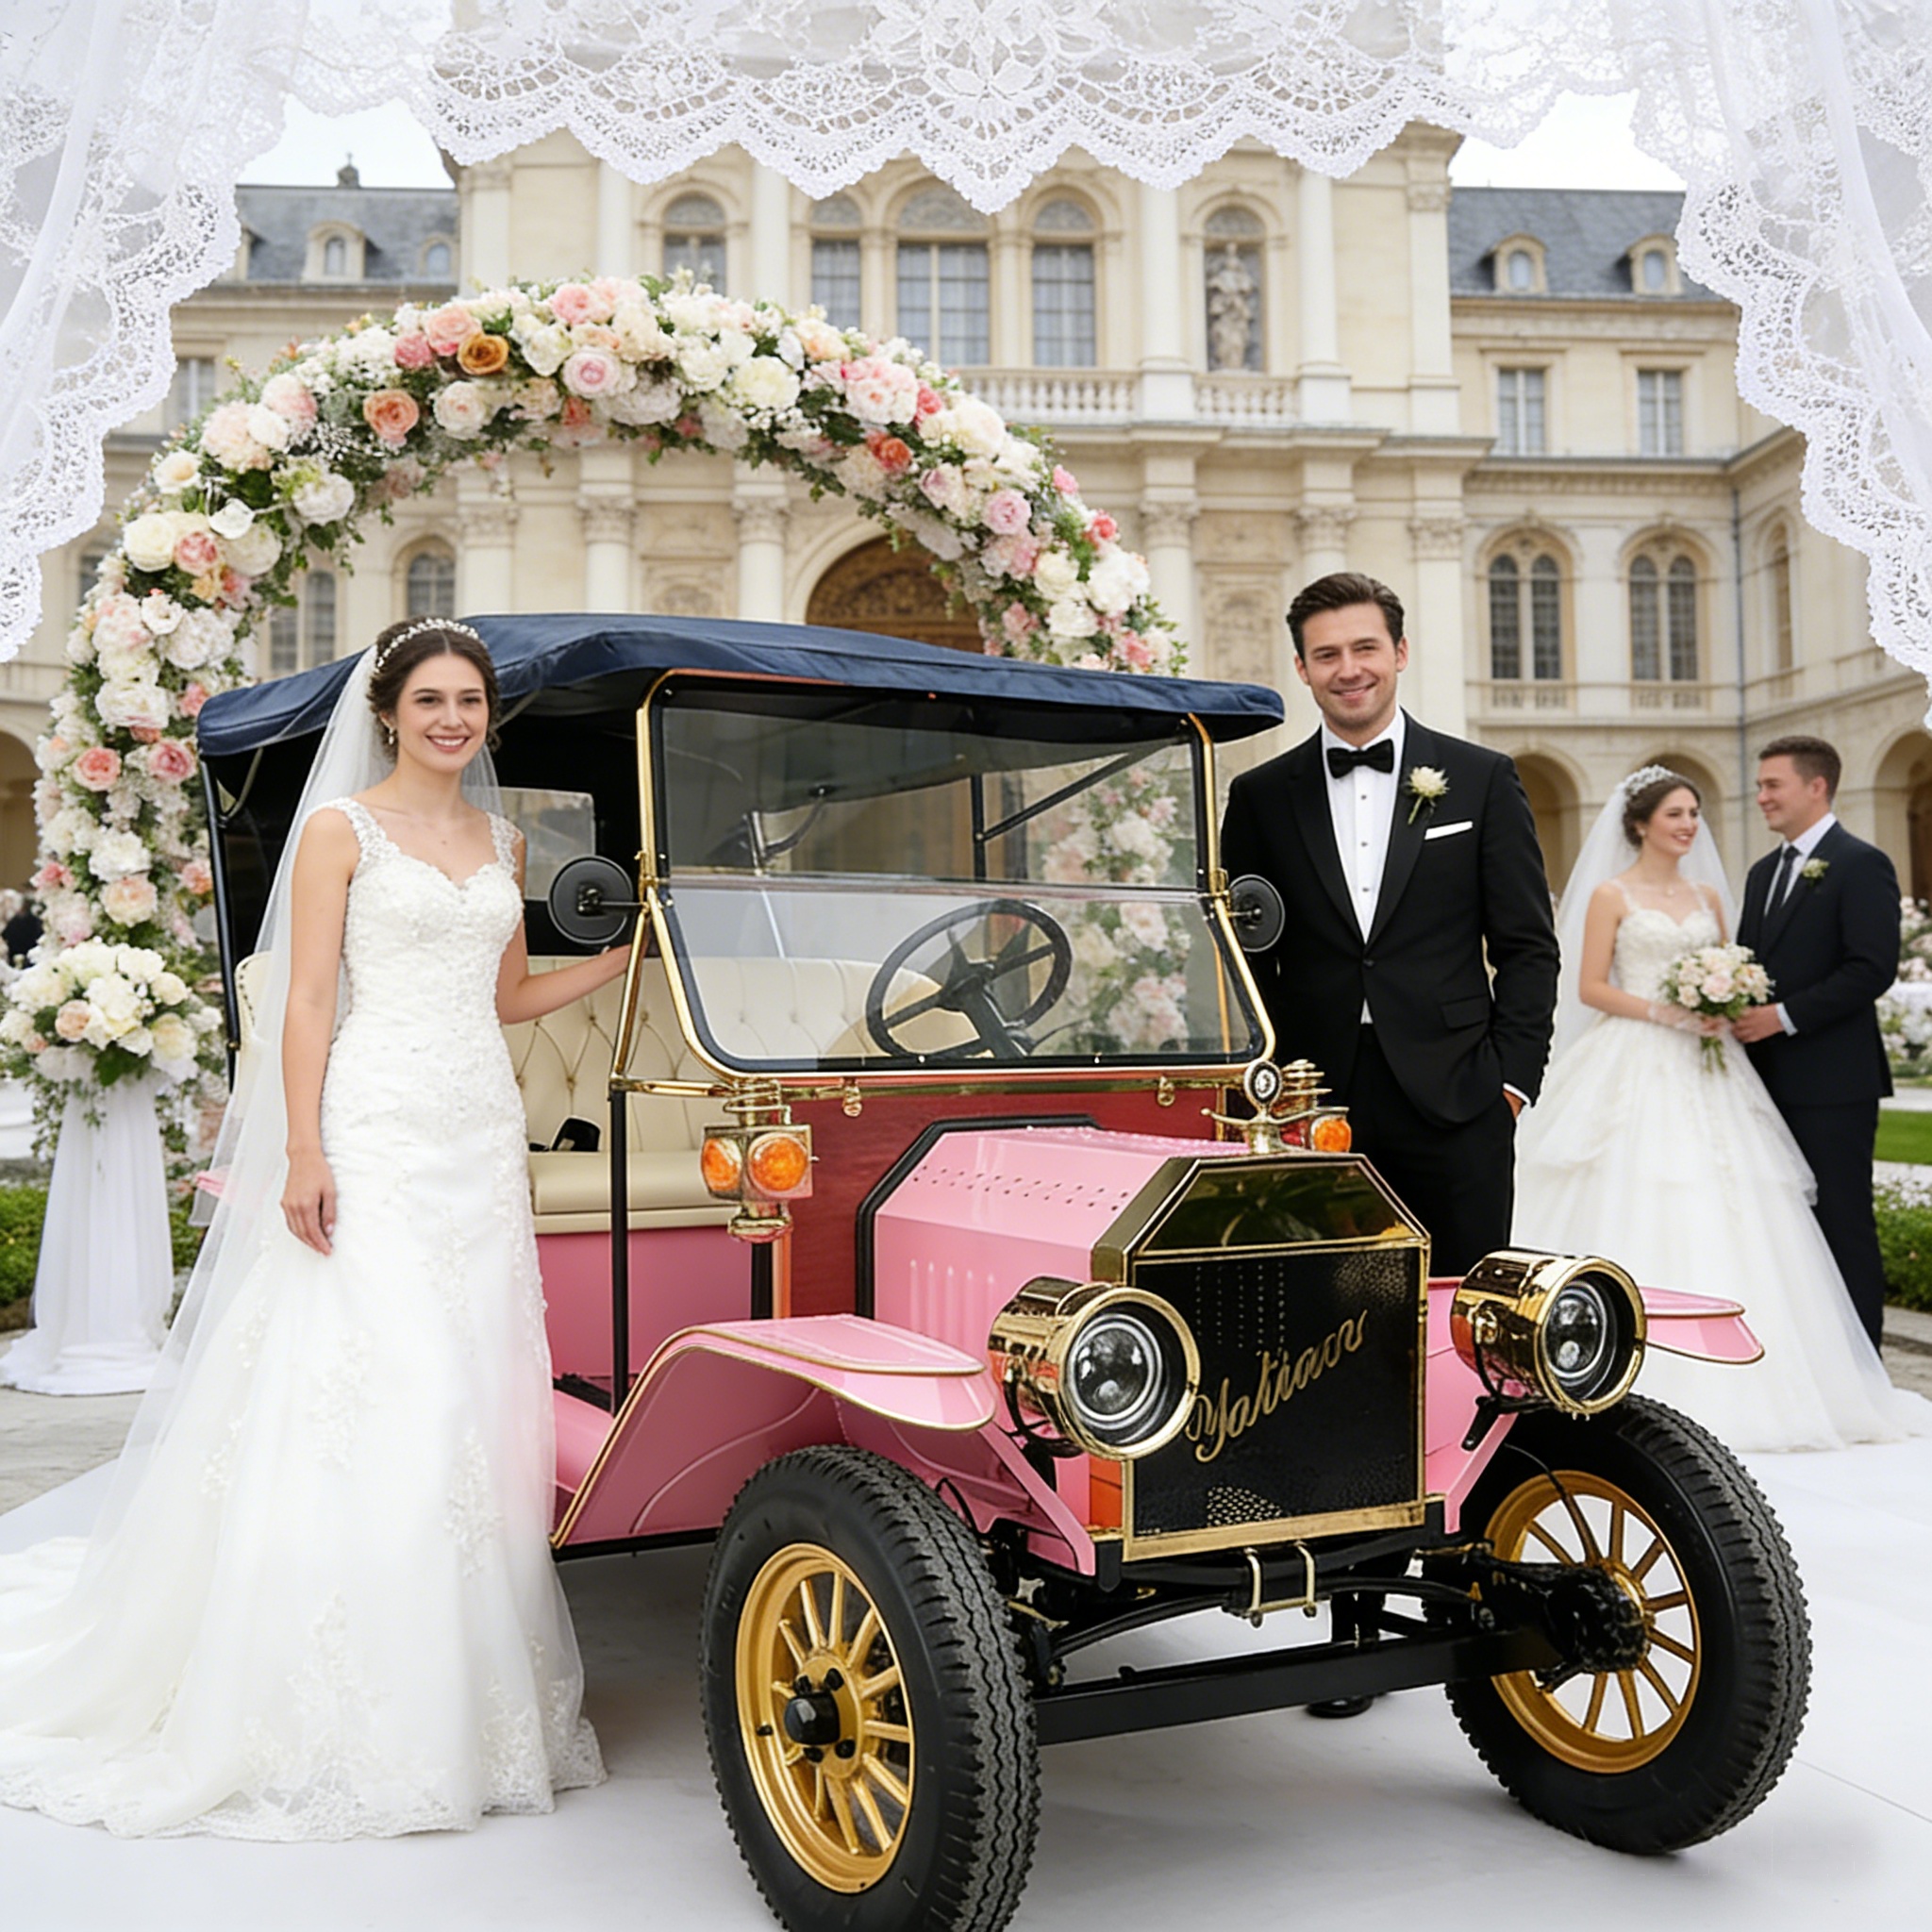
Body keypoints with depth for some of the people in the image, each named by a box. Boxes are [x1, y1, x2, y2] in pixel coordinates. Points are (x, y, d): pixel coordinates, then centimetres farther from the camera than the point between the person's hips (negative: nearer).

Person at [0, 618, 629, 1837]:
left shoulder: (501, 840, 16)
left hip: (482, 1134, 6)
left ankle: (463, 1694, 14)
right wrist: (304, 1155, -15)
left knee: (477, 1410, 5)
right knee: (369, 1412, -9)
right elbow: (307, 1002, -7)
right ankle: (351, 1711, -2)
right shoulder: (342, 828, -1)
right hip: (376, 1132, -6)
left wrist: (635, 952, 16)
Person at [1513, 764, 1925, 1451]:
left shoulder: (1708, 895, 14)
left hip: (1703, 1073, 5)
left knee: (1721, 1222, 1)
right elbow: (1589, 988, -6)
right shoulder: (1612, 895, -1)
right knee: (1638, 1215, -7)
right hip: (1636, 1071, -5)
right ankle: (1643, 1379, 0)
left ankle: (1727, 1379, 8)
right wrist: (1663, 1014, -16)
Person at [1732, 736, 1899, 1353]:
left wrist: (1785, 1016, -19)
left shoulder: (1860, 865, -7)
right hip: (1772, 1081, 8)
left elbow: (1873, 968, -17)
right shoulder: (1763, 872, 18)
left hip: (1832, 1082, -8)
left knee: (1843, 1225, -2)